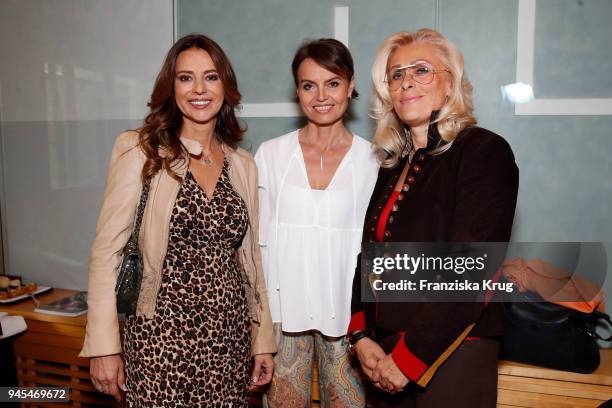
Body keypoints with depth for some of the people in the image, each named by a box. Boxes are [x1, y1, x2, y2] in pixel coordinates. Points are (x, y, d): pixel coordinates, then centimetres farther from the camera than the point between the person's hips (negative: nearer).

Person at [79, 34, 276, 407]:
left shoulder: (243, 165, 6)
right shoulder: (140, 152, -6)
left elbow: (250, 256, 10)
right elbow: (108, 249, -7)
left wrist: (263, 338, 10)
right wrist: (104, 346, -10)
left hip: (230, 334, 4)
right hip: (163, 333, -3)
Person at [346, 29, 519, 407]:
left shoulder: (484, 151, -11)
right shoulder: (394, 166, 9)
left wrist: (409, 358, -16)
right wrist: (362, 336, -4)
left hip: (452, 357, -6)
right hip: (386, 354, 6)